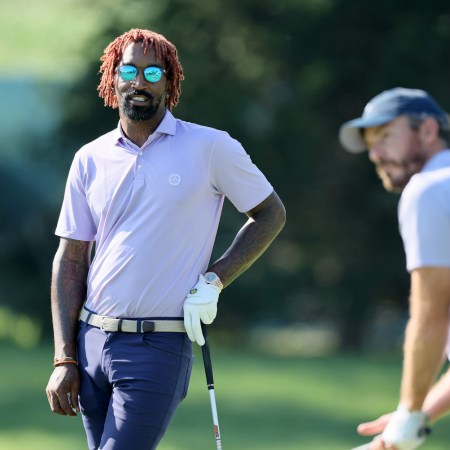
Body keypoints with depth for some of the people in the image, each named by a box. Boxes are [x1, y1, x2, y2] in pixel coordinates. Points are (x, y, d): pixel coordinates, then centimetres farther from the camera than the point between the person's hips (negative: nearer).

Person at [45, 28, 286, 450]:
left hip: (159, 347, -4)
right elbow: (70, 261, 9)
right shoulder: (90, 159, 8)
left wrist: (214, 280, -4)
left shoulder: (211, 148, -2)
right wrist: (64, 359, 2)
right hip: (91, 339, 5)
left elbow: (271, 214, 8)